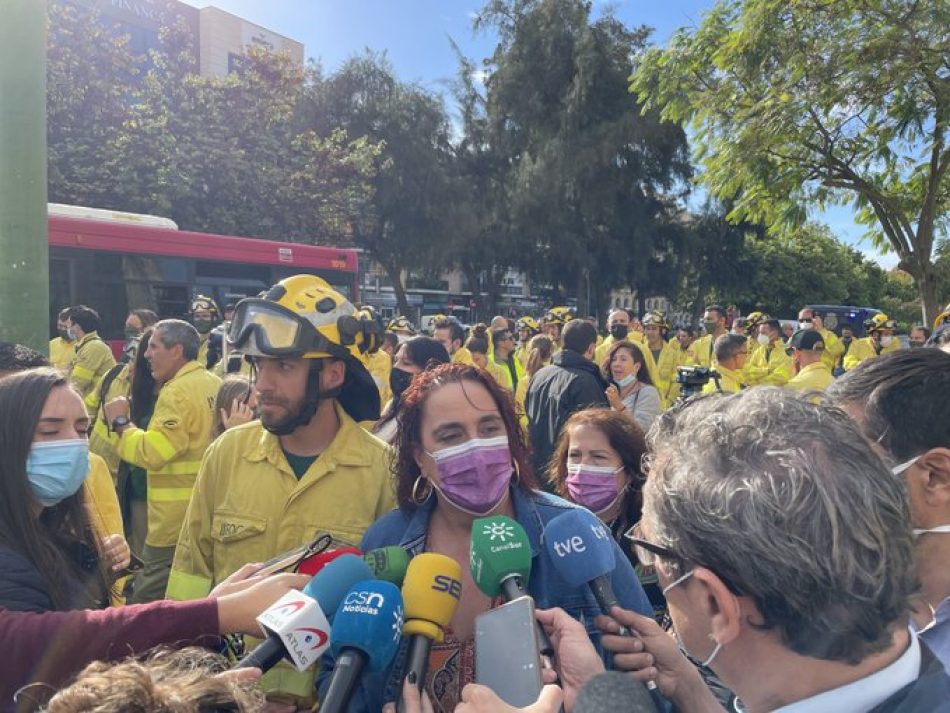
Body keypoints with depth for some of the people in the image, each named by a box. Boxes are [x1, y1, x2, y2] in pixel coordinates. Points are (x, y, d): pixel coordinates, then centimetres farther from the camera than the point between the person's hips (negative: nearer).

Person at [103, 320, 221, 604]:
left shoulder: (177, 392, -17)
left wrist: (121, 423, -10)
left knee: (149, 600, 2)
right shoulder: (214, 384, 9)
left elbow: (153, 453, -24)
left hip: (176, 522, -9)